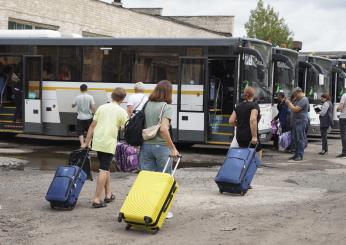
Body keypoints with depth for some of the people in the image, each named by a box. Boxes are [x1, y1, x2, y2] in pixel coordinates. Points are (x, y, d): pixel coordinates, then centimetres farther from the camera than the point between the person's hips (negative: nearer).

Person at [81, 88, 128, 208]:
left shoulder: (102, 107, 10)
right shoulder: (122, 112, -1)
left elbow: (92, 126, 9)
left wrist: (86, 143, 13)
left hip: (97, 142, 5)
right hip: (109, 144, -5)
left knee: (106, 168, 19)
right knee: (104, 170, -4)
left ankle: (108, 194, 28)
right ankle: (97, 199, -8)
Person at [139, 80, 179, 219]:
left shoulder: (146, 105, 7)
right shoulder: (166, 107, -9)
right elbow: (163, 129, -20)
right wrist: (173, 148, -15)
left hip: (145, 145, 4)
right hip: (161, 146, -4)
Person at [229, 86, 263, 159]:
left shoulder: (239, 106, 10)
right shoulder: (254, 105, -8)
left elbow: (231, 121, 7)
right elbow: (253, 120, -24)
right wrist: (254, 136, -23)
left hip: (239, 137, 6)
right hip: (249, 137, -6)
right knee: (257, 156, 6)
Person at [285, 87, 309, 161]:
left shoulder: (303, 100, -13)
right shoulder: (298, 100, 19)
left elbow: (296, 109, -21)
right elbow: (293, 107, 26)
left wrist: (289, 103, -11)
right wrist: (289, 103, 10)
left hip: (301, 122, -10)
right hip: (295, 122, 10)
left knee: (300, 139, -7)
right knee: (294, 139, 11)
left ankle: (300, 155, -5)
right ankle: (296, 154, 17)